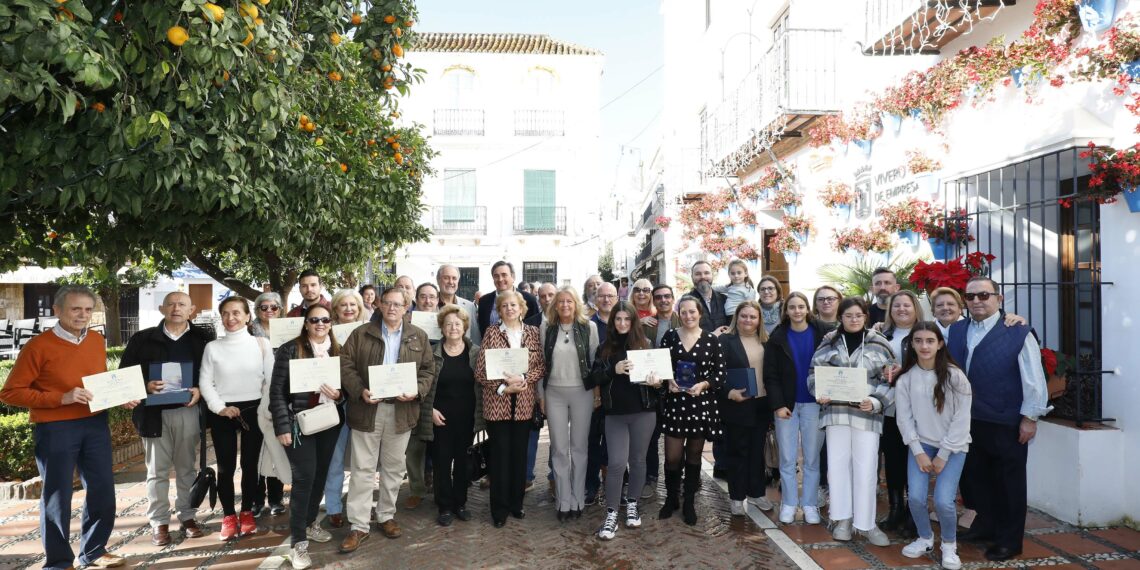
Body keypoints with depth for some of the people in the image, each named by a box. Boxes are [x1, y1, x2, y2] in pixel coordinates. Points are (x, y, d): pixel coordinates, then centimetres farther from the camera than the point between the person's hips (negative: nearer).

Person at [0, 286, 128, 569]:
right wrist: (61, 398, -20)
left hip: (96, 425, 6)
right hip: (55, 429, -5)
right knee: (57, 495, 6)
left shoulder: (97, 341, 7)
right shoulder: (38, 346, -11)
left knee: (102, 491, 12)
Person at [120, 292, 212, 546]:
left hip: (188, 411, 0)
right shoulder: (143, 339, 3)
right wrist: (144, 387, -12)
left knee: (187, 467, 11)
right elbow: (124, 372, 6)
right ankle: (159, 522, 17)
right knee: (157, 470, 7)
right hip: (154, 412, 0)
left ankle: (187, 516, 22)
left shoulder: (203, 338, 2)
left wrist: (200, 390, -14)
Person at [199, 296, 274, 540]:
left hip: (253, 410, 0)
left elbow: (272, 379, 0)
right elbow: (205, 382, 1)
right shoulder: (213, 347, 2)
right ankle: (228, 516, 20)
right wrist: (219, 408, -10)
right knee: (226, 467, 4)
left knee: (250, 464, 8)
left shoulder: (261, 344, -1)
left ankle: (247, 513, 24)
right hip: (222, 413, 0)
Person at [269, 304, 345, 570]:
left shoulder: (338, 351, 5)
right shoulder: (289, 350, -8)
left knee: (320, 474, 14)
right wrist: (282, 426, -13)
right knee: (304, 477, -7)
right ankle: (298, 541, 4)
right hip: (299, 423, -5)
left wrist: (339, 394, -10)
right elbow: (277, 390, -9)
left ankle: (310, 522, 34)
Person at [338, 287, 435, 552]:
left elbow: (428, 370, 4)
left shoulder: (418, 336, 5)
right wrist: (360, 390, -15)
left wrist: (417, 391, -13)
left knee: (394, 467, 13)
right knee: (362, 469, 3)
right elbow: (346, 365, -1)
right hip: (367, 409, -1)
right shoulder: (361, 334, 2)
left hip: (401, 410, 2)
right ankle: (359, 525, 12)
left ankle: (386, 515, 29)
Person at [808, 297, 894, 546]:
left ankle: (866, 523, 16)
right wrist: (819, 393, -11)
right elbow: (814, 372, 7)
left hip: (867, 414, -1)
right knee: (837, 464, 7)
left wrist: (876, 402, -14)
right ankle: (843, 518, 21)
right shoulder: (829, 343, 5)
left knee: (865, 468, 1)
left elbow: (889, 380, 1)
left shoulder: (879, 345, 1)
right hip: (835, 411, 1)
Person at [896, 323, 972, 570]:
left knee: (943, 501, -13)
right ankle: (925, 538, 20)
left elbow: (961, 419, -10)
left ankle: (949, 544, 17)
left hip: (953, 445, -2)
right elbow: (904, 418, -2)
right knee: (915, 497, -9)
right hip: (920, 443, 2)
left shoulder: (955, 376, -12)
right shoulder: (905, 378, -5)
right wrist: (918, 452, -8)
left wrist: (943, 455, -9)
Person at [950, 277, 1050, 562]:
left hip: (1006, 424, -5)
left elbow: (1033, 378, -9)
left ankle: (1009, 540, 25)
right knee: (976, 476, 19)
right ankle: (986, 525, 38)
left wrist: (1029, 417, -10)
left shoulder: (1018, 332, -10)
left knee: (1008, 482, 10)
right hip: (968, 421, 5)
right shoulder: (954, 331, 5)